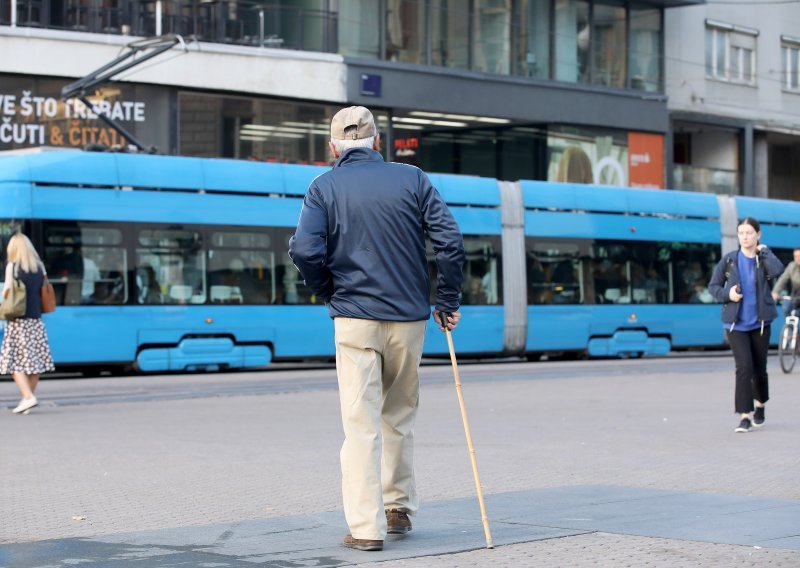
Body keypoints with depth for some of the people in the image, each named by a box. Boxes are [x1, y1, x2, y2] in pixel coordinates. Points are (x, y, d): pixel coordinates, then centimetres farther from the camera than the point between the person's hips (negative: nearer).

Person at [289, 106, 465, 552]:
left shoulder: (325, 187, 0)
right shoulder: (412, 179, 4)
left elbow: (305, 250, -12)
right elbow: (450, 241, -3)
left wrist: (329, 292, 6)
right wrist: (449, 301, 6)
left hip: (355, 318, -2)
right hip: (409, 317, 2)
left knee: (361, 424, -1)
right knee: (400, 417, 18)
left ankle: (367, 527, -5)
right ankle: (400, 509, 25)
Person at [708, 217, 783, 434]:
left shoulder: (762, 259, -2)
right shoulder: (729, 260, 0)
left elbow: (777, 270, -25)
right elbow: (713, 286, 6)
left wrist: (764, 251, -12)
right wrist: (727, 294, -14)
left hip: (760, 324, 1)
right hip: (737, 324, -1)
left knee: (759, 368, 10)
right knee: (744, 367, -14)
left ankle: (760, 405, 38)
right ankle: (744, 416, -10)